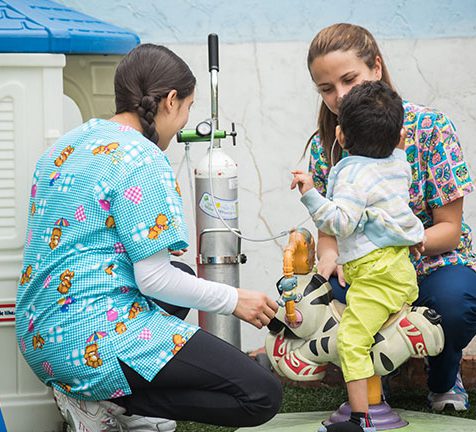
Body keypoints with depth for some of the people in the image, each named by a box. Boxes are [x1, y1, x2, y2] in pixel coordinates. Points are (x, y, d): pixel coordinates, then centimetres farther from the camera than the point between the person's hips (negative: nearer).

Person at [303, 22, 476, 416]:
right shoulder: (325, 145, -2)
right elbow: (328, 230, 7)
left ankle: (444, 379, 0)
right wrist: (329, 254, -18)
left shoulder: (429, 127, -13)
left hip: (435, 262, -2)